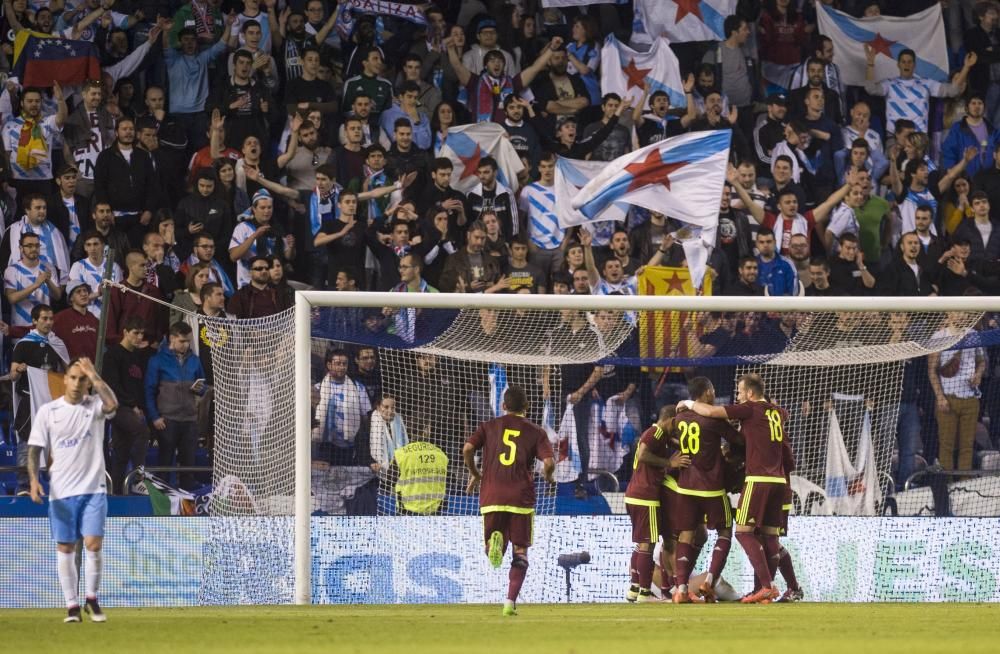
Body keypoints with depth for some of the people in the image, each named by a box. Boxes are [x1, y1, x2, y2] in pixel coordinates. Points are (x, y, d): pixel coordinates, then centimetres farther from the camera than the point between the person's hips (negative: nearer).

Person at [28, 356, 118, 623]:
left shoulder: (94, 406, 2)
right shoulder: (47, 411, 3)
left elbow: (112, 404, -22)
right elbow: (35, 449, 3)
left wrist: (93, 374, -17)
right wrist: (34, 479, -11)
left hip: (93, 489, -1)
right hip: (61, 491, 1)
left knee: (93, 544, -10)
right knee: (65, 548, 4)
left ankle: (92, 598, 9)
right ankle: (71, 605, 12)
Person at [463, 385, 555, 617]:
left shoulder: (489, 426, 10)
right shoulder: (535, 432, 6)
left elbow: (467, 449, -3)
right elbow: (549, 462, -7)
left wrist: (474, 474, 13)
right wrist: (547, 476, 16)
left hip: (491, 496, 1)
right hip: (521, 497, -1)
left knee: (494, 554, 11)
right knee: (520, 550, 9)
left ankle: (494, 542, -26)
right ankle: (511, 601, -4)